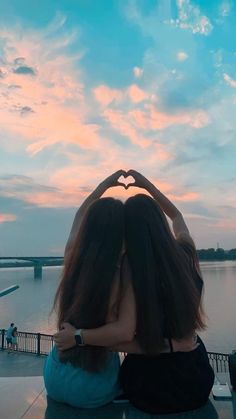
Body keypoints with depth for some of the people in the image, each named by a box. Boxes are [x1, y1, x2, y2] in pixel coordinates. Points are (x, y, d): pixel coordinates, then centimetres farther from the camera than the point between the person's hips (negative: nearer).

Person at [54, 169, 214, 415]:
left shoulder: (128, 271, -21)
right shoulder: (186, 254, -10)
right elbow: (176, 216, 10)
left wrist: (78, 336, -19)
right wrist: (148, 186, 14)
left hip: (151, 381, -2)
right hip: (195, 377, 3)